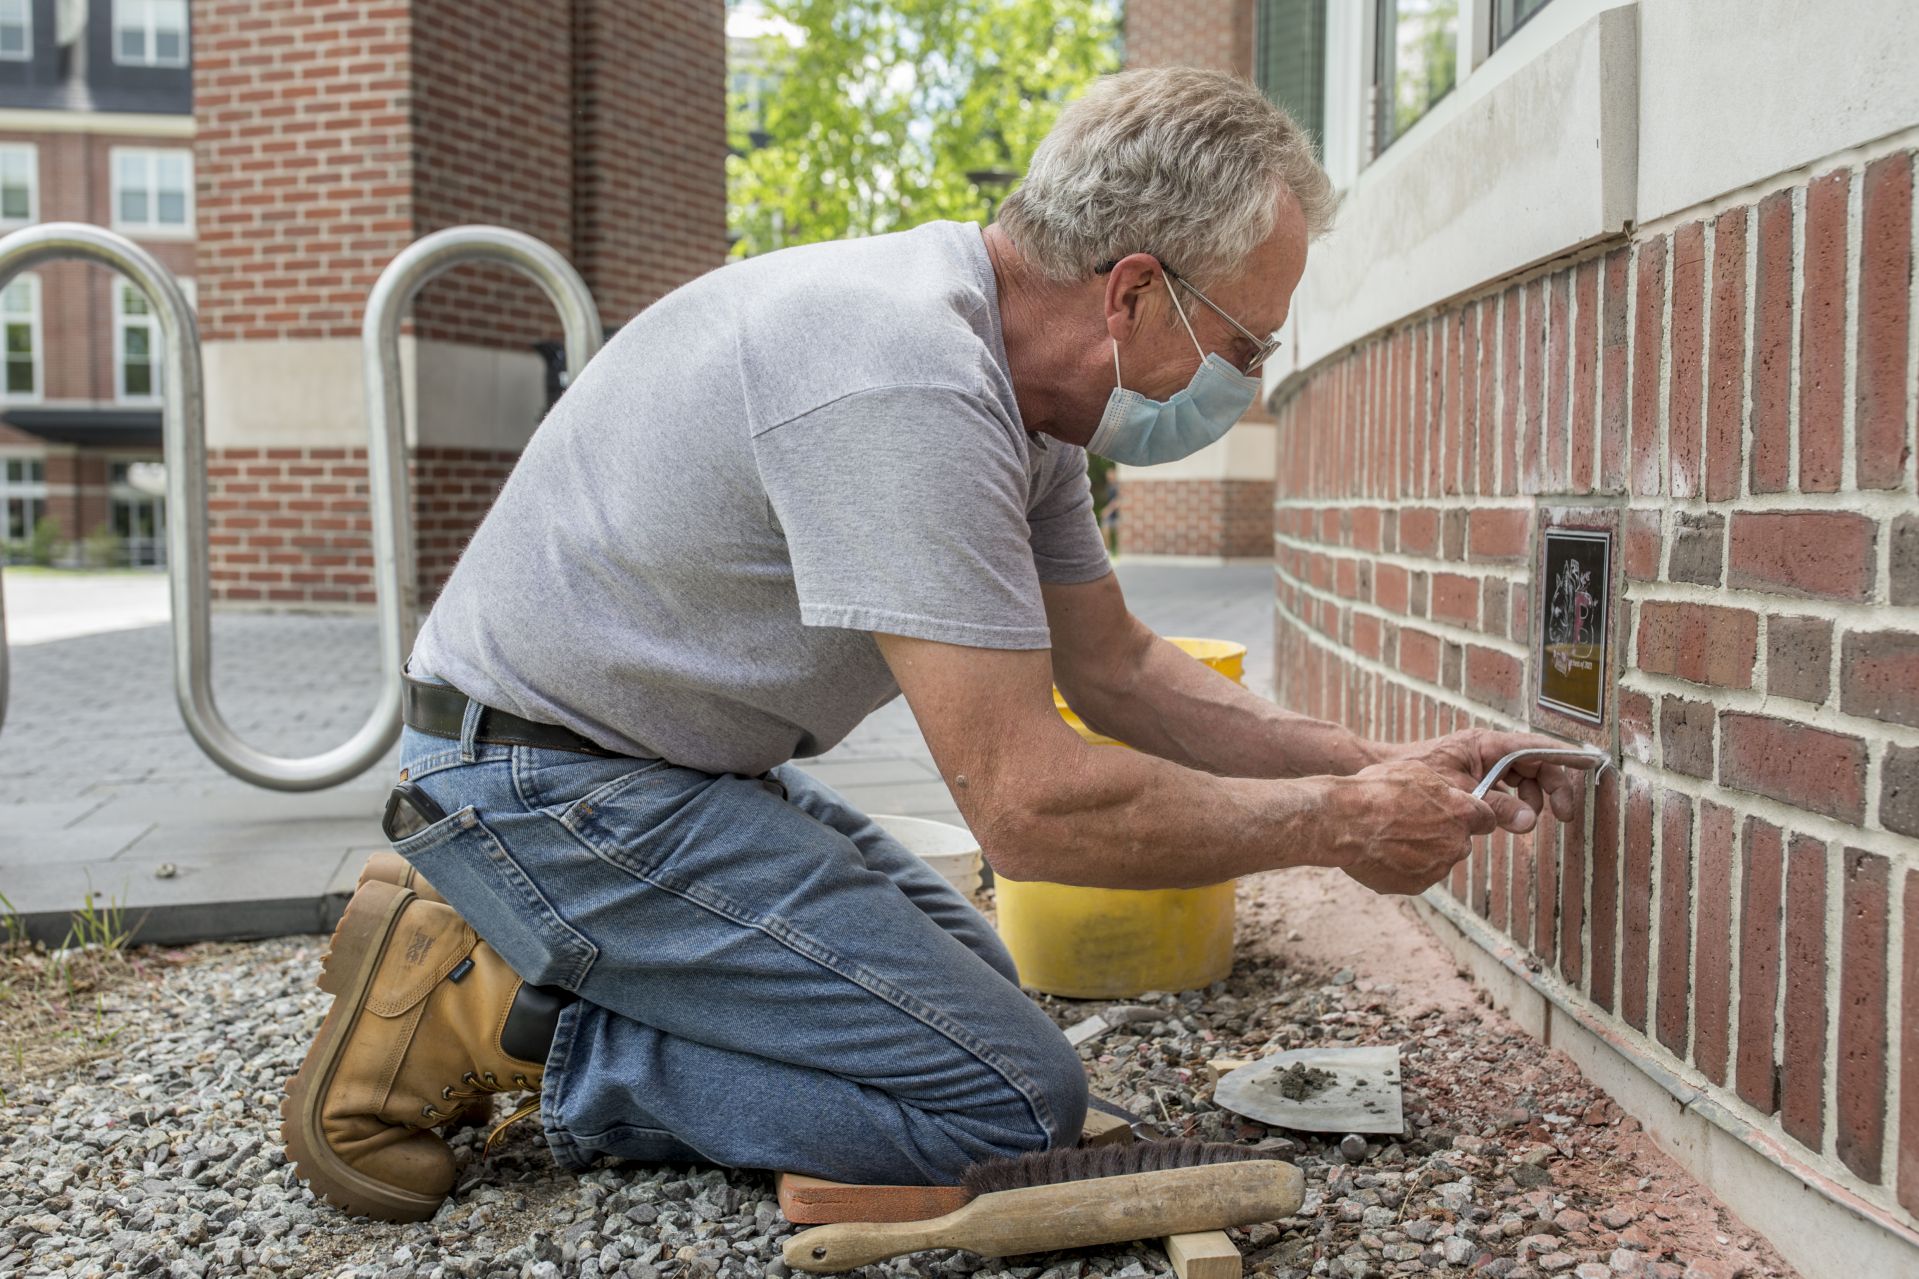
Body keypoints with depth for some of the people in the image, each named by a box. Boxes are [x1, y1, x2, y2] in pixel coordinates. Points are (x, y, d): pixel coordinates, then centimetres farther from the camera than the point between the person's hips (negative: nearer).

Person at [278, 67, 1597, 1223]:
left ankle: (493, 926, 15)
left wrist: (1378, 768, 4)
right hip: (558, 781, -10)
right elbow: (1027, 801, -28)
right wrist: (1335, 824, -15)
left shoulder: (1011, 371, 5)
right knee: (1015, 1096, -11)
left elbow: (1115, 665, 12)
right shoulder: (906, 380, -28)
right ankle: (484, 1011, -6)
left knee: (968, 979, 20)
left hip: (679, 759, 10)